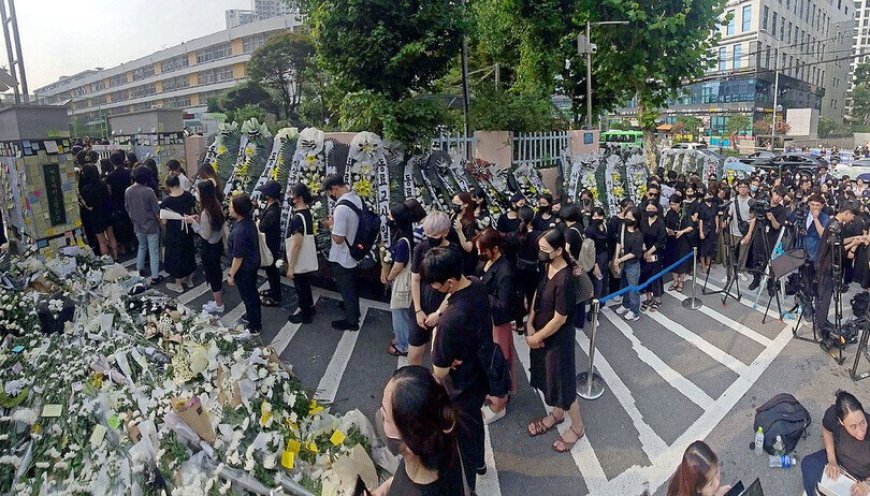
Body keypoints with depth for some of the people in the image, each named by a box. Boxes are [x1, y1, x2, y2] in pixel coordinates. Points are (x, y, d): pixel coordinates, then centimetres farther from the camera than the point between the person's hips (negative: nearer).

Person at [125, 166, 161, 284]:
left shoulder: (128, 191, -4)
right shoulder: (149, 191, -21)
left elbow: (127, 208, 8)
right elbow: (156, 209, -15)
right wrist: (161, 221, 0)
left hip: (137, 226, 5)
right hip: (151, 225, -5)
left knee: (142, 247, 27)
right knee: (154, 251, 3)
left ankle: (139, 270, 34)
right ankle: (154, 277, 5)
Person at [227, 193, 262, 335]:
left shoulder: (239, 231, -33)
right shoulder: (249, 221, -6)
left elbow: (238, 257, -26)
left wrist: (231, 274, -13)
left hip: (244, 269, -8)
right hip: (253, 264, 9)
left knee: (247, 296, 9)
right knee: (252, 292, 26)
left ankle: (254, 327, 26)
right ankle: (254, 316, 47)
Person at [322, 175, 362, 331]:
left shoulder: (341, 208, -31)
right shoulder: (357, 198, -3)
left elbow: (338, 239, -27)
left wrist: (331, 225, -11)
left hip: (341, 257, -8)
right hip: (354, 253, 8)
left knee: (346, 289, 10)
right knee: (351, 286, 27)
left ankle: (351, 321, 26)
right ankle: (354, 310, 46)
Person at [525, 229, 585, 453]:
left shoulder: (565, 279, -30)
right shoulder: (547, 267, -4)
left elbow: (559, 318, -25)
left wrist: (536, 337, -14)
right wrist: (530, 325, -5)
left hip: (558, 339, -8)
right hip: (540, 333, 8)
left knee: (562, 382, 9)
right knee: (548, 378, 24)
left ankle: (577, 427, 33)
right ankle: (556, 414, 48)